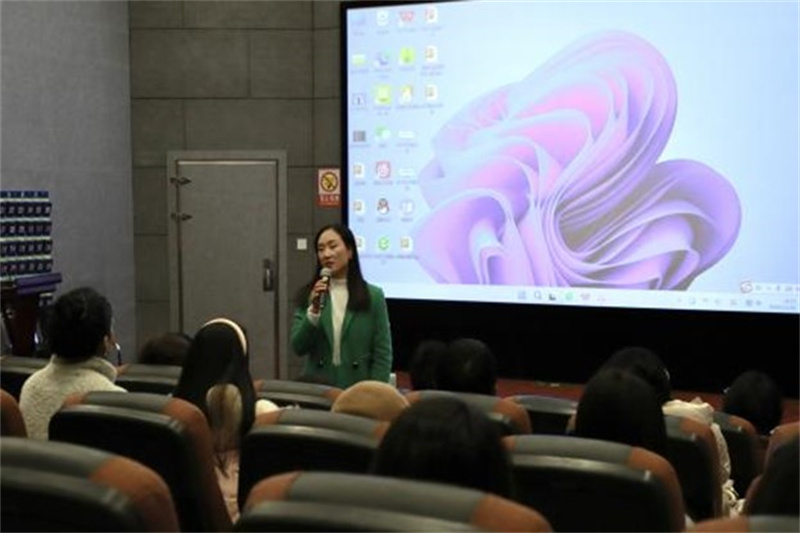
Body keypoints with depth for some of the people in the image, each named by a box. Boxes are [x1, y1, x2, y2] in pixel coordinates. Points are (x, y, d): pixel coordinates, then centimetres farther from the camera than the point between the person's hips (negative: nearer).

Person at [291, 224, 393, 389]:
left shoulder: (373, 295, -2)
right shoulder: (307, 295, 3)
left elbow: (382, 355, -2)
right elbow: (298, 348, -3)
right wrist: (314, 311, -16)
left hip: (358, 388, -1)